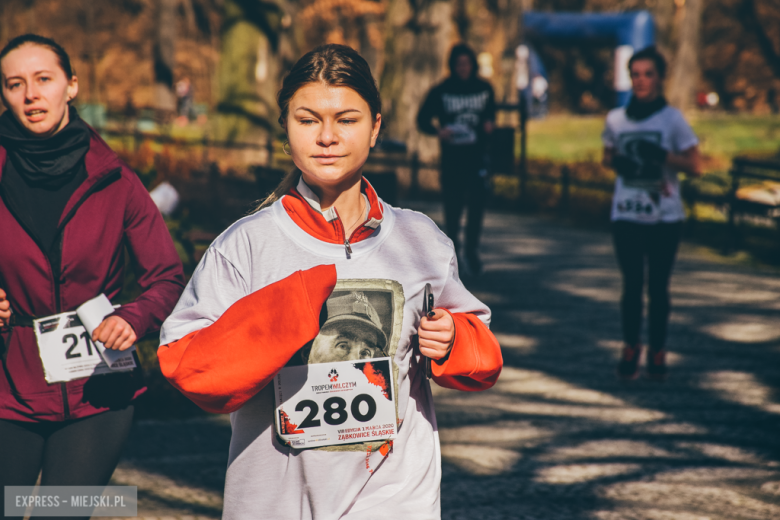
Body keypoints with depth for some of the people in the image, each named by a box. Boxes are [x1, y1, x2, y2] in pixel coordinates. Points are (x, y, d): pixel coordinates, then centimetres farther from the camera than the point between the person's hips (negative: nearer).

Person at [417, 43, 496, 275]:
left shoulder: (484, 89, 6)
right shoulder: (440, 91, -1)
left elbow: (491, 111, 22)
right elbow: (422, 119, 3)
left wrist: (489, 123, 0)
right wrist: (437, 131, -16)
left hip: (478, 154, 1)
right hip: (451, 155, -1)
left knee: (478, 202, -8)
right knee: (452, 204, 1)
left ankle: (471, 250, 4)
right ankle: (452, 241, 26)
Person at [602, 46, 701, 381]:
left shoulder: (672, 119, -3)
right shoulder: (616, 119, 4)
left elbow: (695, 166, -4)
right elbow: (607, 157, 18)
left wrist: (663, 156, -19)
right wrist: (618, 162, -4)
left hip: (665, 218, -2)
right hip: (626, 217, 2)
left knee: (658, 286, 4)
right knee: (631, 284, 4)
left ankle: (657, 352, 15)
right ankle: (630, 348, 18)